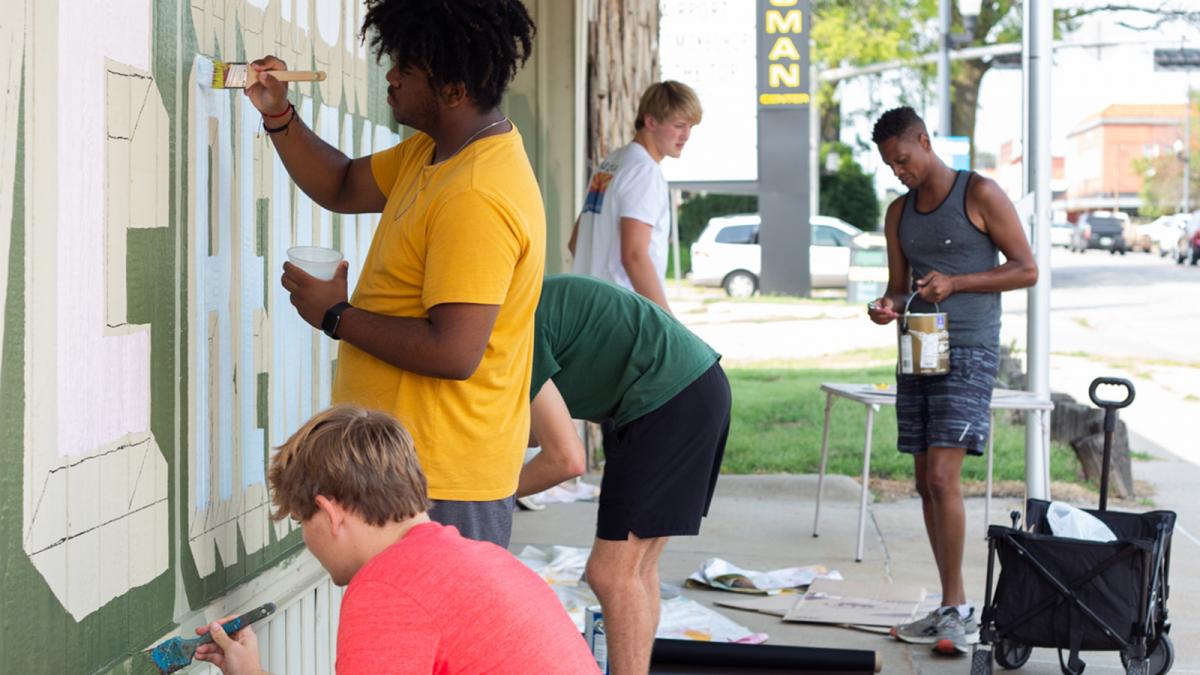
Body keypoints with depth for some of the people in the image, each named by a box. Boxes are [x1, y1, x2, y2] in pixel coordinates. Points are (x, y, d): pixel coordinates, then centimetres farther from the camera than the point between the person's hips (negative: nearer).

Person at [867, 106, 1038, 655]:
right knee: (925, 482, 7)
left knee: (942, 477, -16)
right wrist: (889, 307, -5)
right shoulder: (899, 213, 14)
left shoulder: (979, 194, -5)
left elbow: (1027, 270, -6)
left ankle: (959, 612, -10)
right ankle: (950, 609, 14)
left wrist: (955, 283, -17)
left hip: (967, 353, -7)